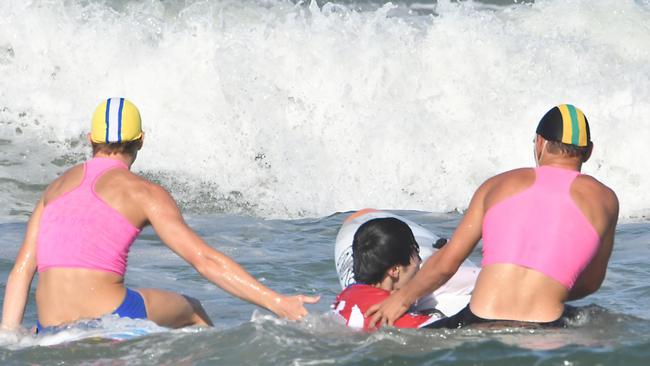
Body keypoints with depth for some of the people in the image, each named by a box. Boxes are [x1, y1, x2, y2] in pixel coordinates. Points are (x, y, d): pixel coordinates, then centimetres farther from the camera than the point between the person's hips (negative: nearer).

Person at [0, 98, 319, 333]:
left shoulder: (56, 187, 17)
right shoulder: (144, 193, 2)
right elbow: (205, 260, -5)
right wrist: (276, 303, -5)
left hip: (53, 333, 4)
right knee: (190, 310, 27)